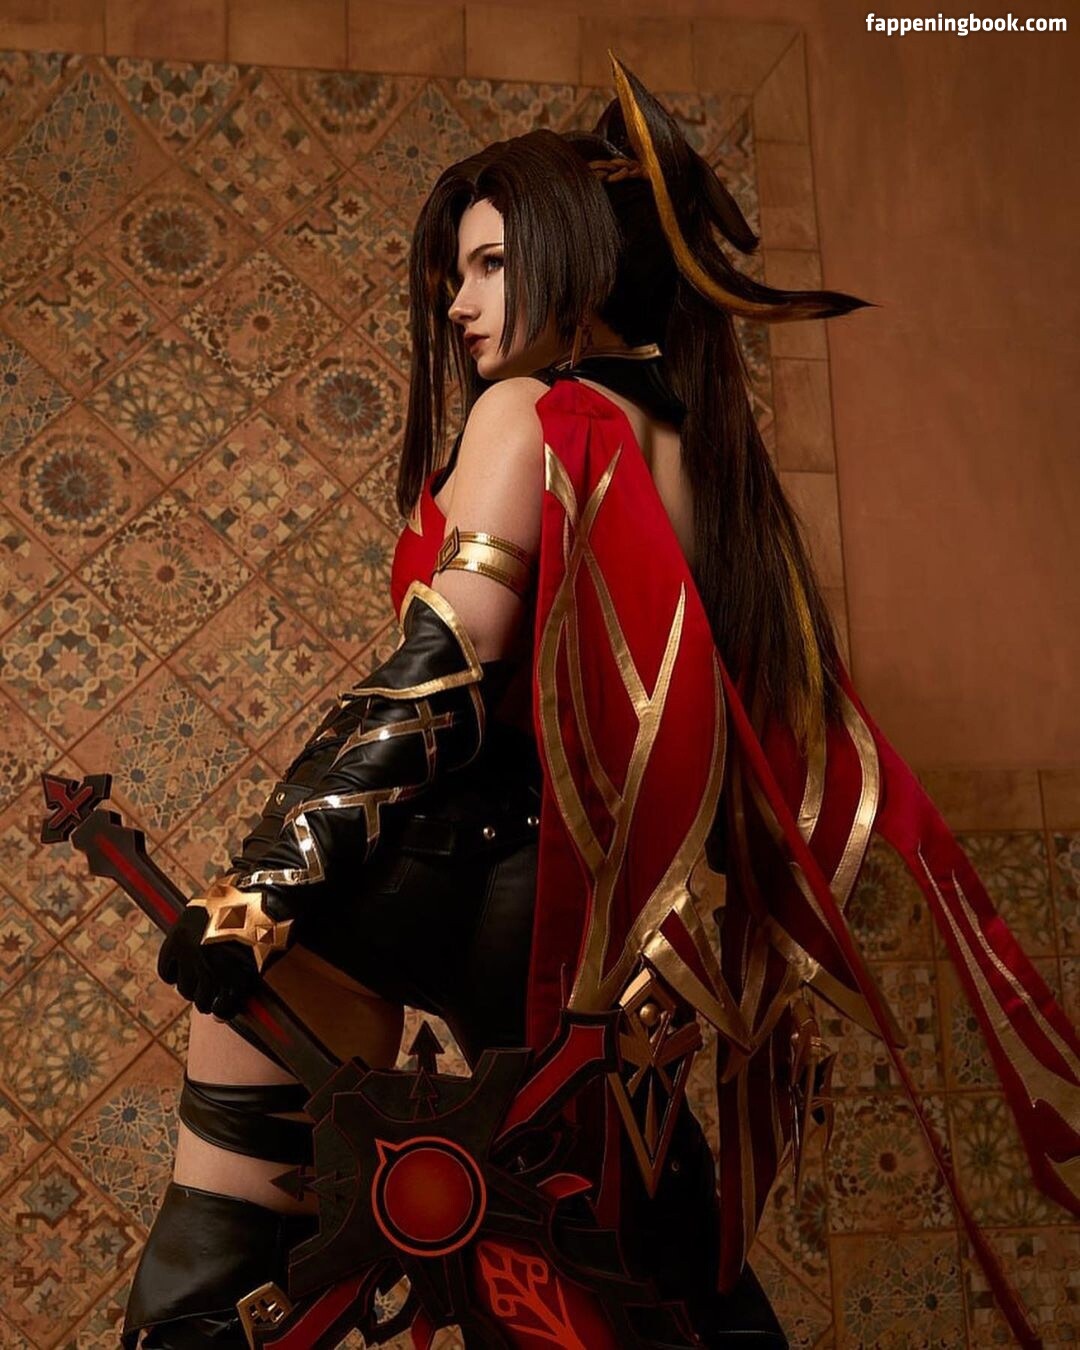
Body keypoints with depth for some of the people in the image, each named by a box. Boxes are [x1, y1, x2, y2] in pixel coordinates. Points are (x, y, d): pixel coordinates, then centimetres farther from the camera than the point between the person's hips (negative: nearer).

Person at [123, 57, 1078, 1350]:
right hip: (662, 935, 8)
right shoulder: (713, 448, 15)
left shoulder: (533, 413, -5)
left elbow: (432, 685, -18)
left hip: (519, 888, -8)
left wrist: (255, 890, -19)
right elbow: (805, 734, 17)